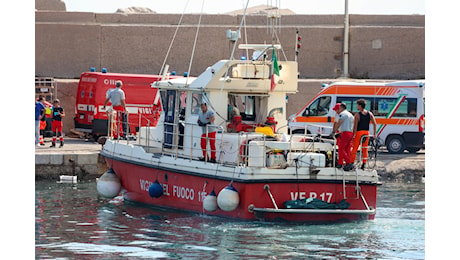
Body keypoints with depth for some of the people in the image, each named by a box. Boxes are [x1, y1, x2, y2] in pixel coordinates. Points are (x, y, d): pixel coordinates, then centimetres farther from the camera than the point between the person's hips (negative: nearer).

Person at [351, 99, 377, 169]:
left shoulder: (357, 115, -10)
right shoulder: (370, 114, 4)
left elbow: (355, 126, -12)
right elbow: (375, 124, 1)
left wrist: (353, 135, -8)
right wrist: (374, 134, 6)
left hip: (359, 132, -5)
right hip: (366, 133, 5)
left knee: (354, 149, 3)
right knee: (365, 149, 11)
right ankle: (364, 165, 9)